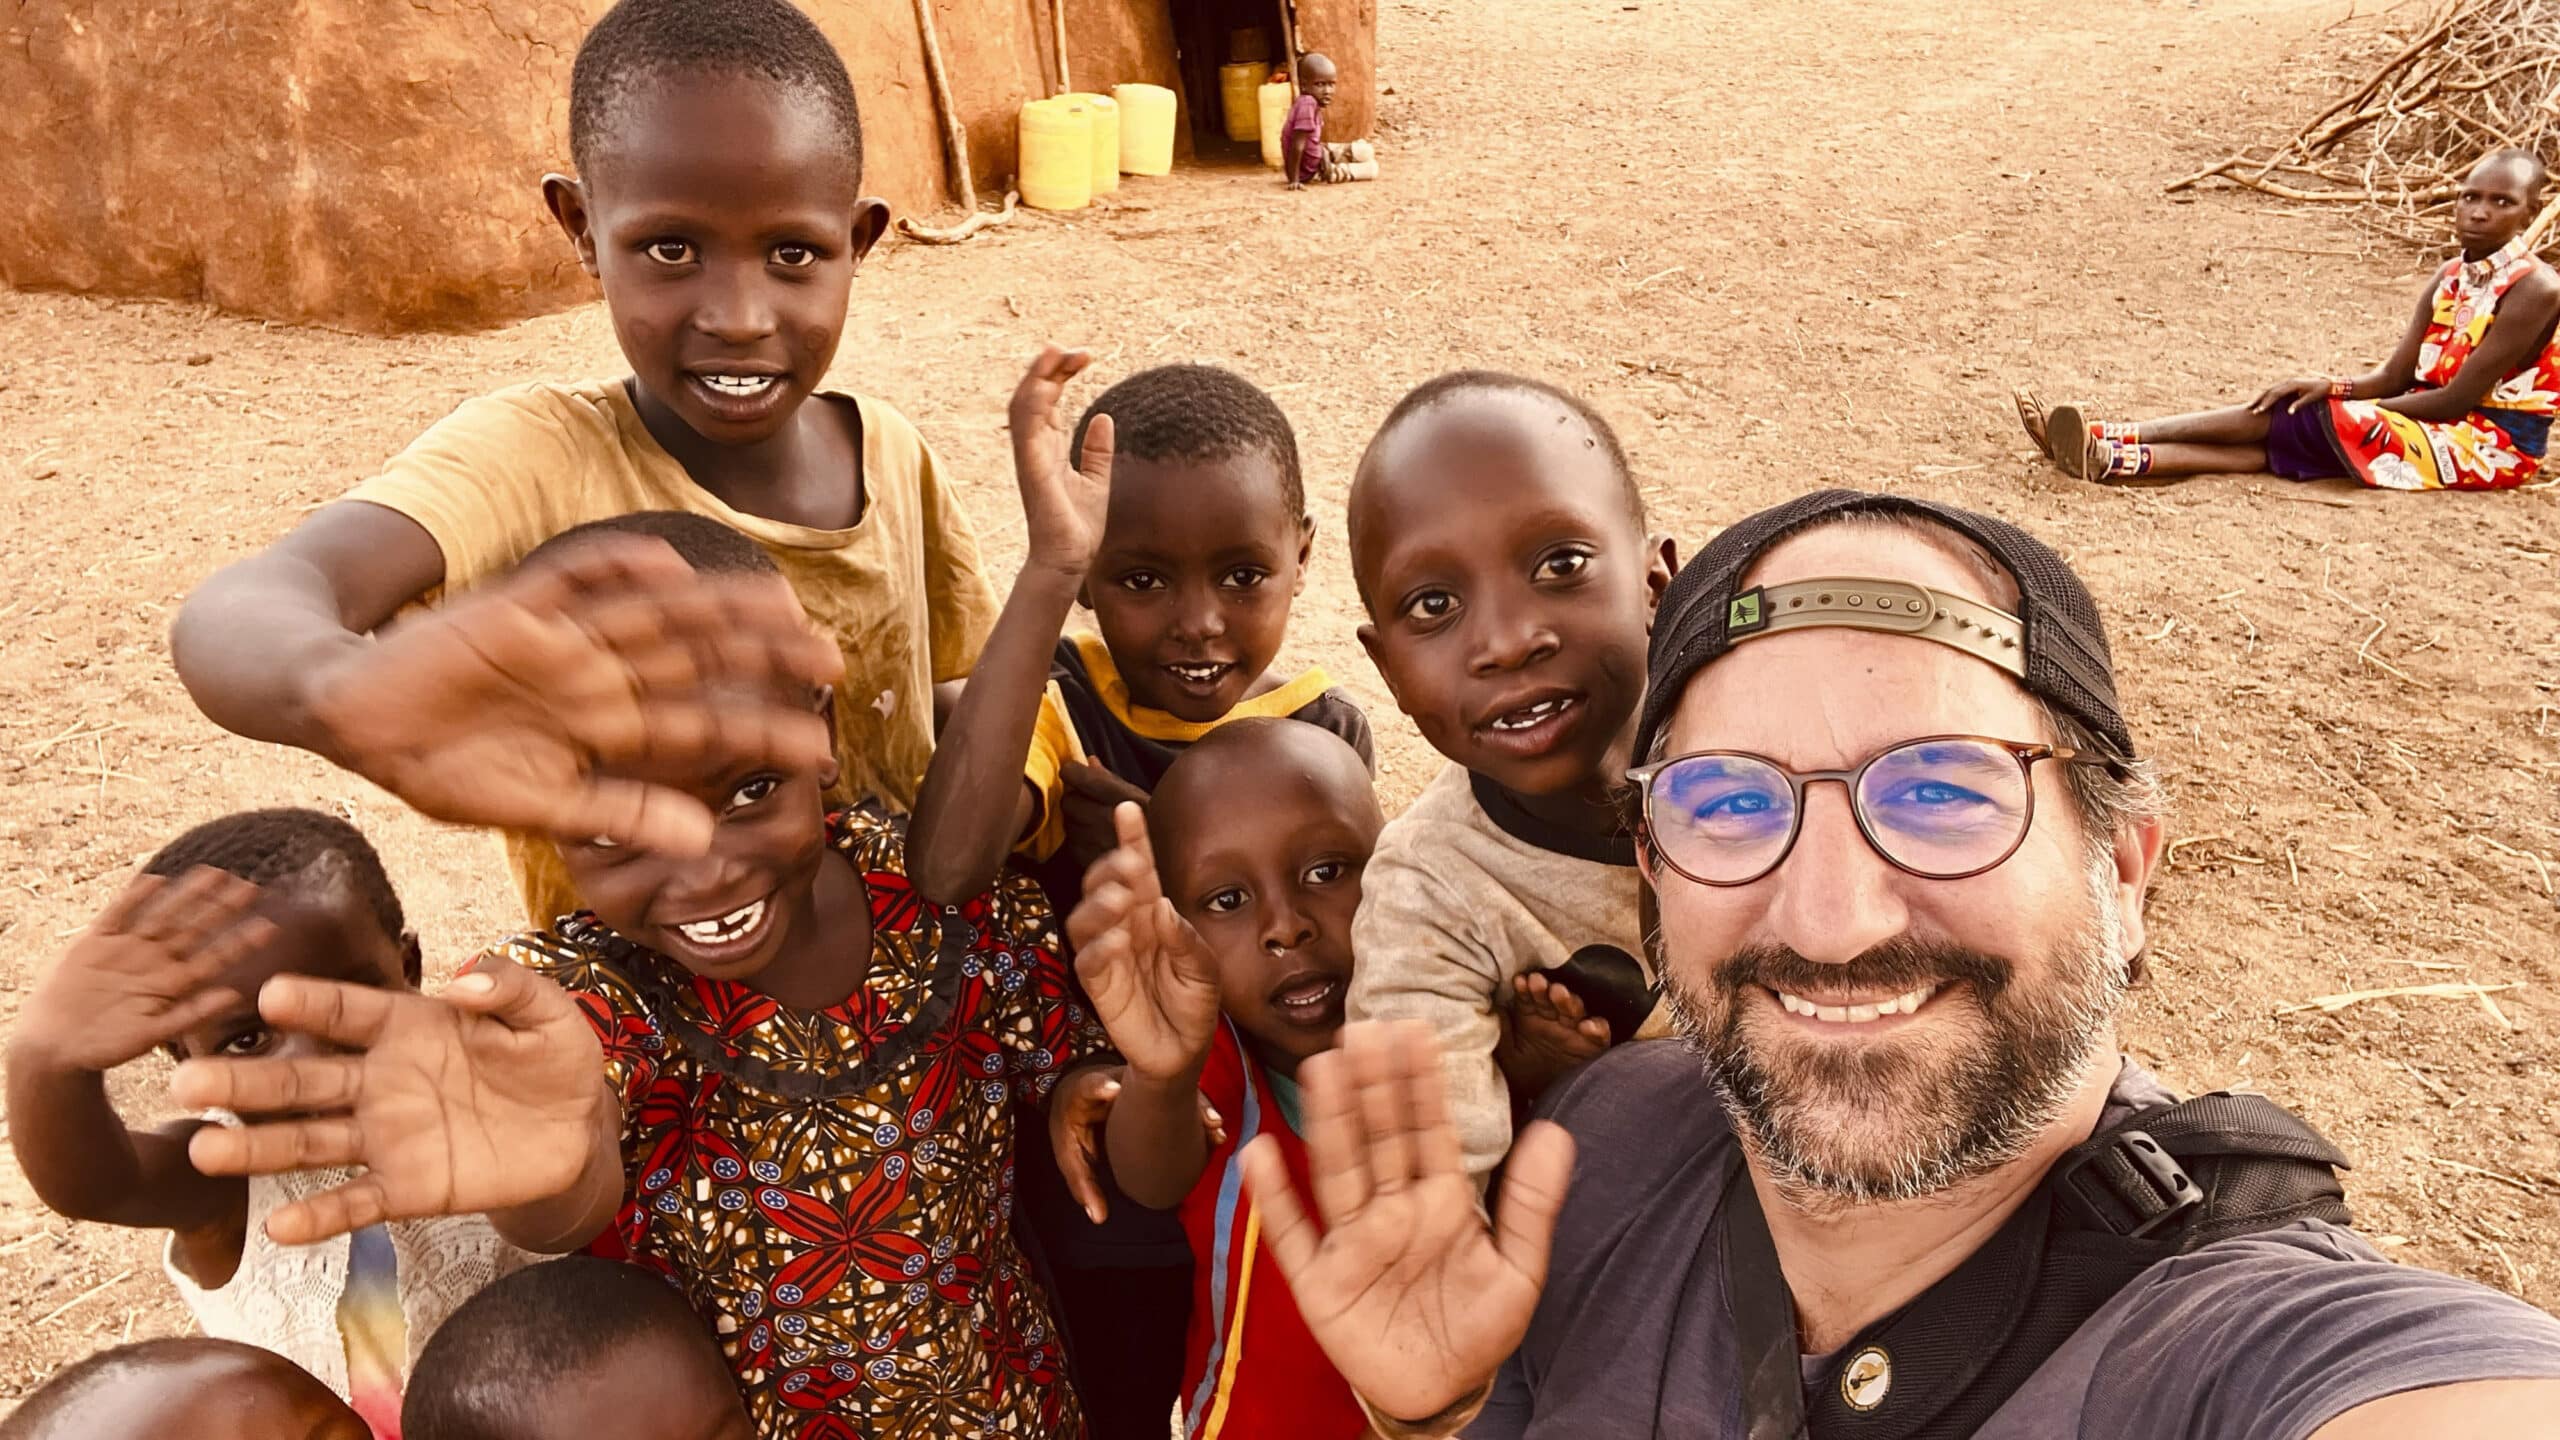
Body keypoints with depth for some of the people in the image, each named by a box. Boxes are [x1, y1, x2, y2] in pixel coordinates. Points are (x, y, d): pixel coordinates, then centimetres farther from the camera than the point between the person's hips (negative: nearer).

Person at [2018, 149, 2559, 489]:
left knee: (2315, 418, -23)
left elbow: (2456, 399, -17)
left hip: (2492, 442, -7)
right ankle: (2114, 457, -31)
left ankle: (2111, 440, -30)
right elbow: (2394, 377, 5)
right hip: (2433, 419, 7)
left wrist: (2341, 400, -12)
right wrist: (2334, 386, -16)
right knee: (2284, 428, -15)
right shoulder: (2450, 279, 9)